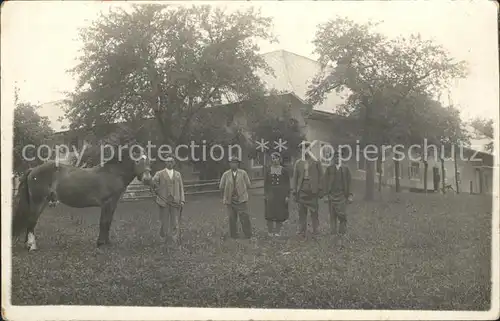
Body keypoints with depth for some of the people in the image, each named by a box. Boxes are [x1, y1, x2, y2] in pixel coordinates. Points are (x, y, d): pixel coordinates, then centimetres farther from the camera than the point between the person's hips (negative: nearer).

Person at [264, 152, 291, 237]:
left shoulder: (284, 170, 3)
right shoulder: (268, 170, 7)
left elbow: (287, 184, 3)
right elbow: (265, 183, 8)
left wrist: (287, 195, -3)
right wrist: (265, 194, 1)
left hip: (281, 194, 0)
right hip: (271, 193, 1)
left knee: (280, 214, 1)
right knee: (270, 214, -2)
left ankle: (277, 231, 10)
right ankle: (270, 231, 6)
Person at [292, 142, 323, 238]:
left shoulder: (316, 162, 4)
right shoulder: (298, 163, 10)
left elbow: (320, 176, 4)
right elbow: (295, 177, 11)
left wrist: (320, 189, -2)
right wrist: (294, 190, 5)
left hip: (312, 190, -2)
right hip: (302, 190, 2)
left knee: (314, 211, 1)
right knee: (302, 212, 3)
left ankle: (316, 230, 10)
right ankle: (302, 232, 9)